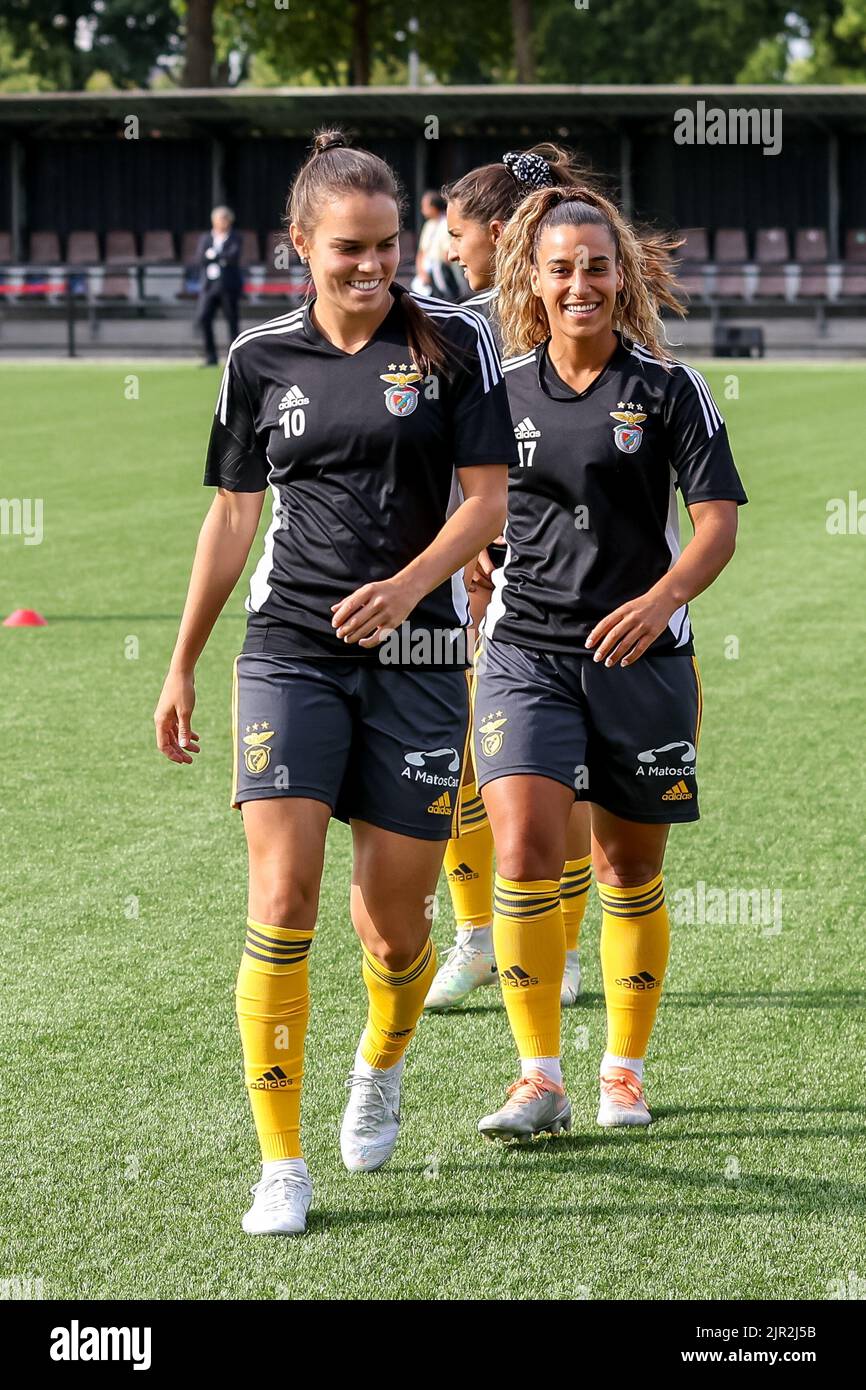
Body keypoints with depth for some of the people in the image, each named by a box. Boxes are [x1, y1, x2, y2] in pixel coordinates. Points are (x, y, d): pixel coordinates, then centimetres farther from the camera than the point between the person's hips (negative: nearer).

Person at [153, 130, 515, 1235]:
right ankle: (280, 1165, -6)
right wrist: (182, 665, 14)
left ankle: (380, 1065, 38)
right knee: (281, 903, -13)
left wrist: (410, 583, -19)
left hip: (417, 653, 0)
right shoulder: (260, 359, 5)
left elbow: (487, 499, -2)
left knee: (394, 922, 3)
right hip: (290, 650, 0)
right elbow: (232, 514, 13)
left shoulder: (453, 342, 1)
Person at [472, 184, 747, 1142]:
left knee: (630, 873, 8)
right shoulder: (499, 388, 4)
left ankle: (623, 1072, 24)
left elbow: (717, 522, -8)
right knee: (523, 855, -16)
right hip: (524, 653, 1)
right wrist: (474, 616, 17)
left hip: (641, 655, -1)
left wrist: (661, 600, -24)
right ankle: (540, 1080, -9)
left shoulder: (669, 388, -2)